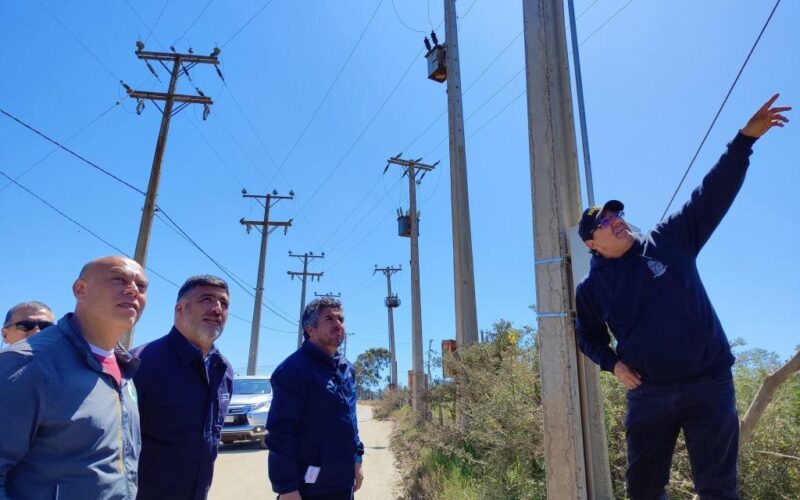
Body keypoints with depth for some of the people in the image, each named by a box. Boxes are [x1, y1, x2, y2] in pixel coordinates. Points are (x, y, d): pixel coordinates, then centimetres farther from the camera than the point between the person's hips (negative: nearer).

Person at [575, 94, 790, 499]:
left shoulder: (671, 239, 0)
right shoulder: (591, 287, 1)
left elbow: (712, 195, -4)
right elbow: (588, 335, 13)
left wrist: (745, 138, -11)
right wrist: (612, 364, -4)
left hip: (709, 382, -1)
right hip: (647, 393, 1)